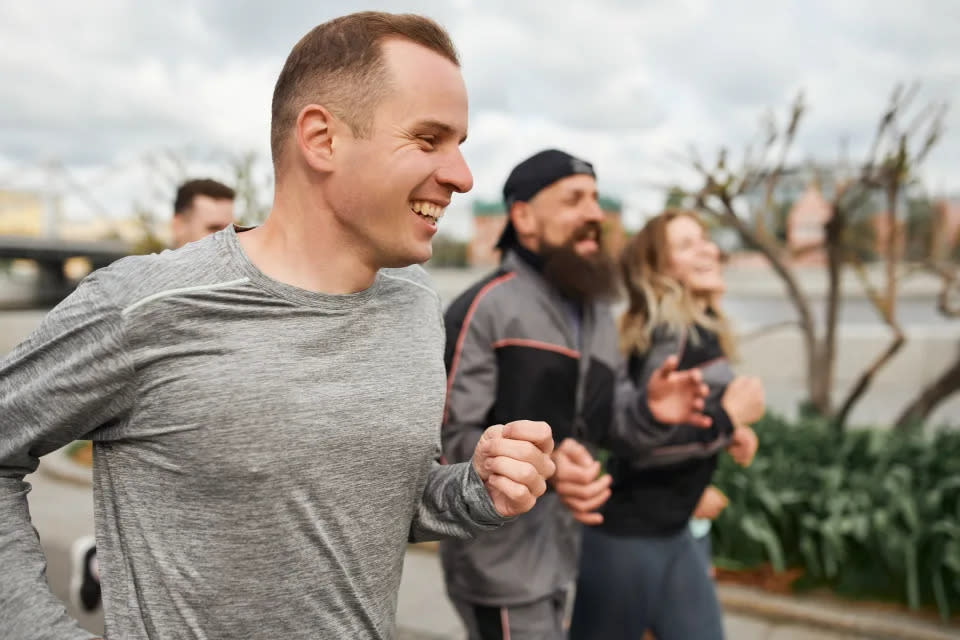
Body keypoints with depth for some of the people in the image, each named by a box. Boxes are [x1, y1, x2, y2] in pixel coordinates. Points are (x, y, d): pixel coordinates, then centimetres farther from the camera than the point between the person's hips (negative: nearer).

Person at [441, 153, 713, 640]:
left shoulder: (597, 315, 12)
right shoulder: (485, 308, -17)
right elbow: (451, 436, -21)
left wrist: (646, 410, -6)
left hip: (560, 556, 8)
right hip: (500, 565, -8)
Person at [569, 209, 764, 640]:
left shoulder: (699, 328, 7)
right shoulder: (671, 333, -20)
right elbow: (639, 433, -28)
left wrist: (725, 432, 2)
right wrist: (728, 418, -18)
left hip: (670, 534, 9)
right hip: (626, 537, -8)